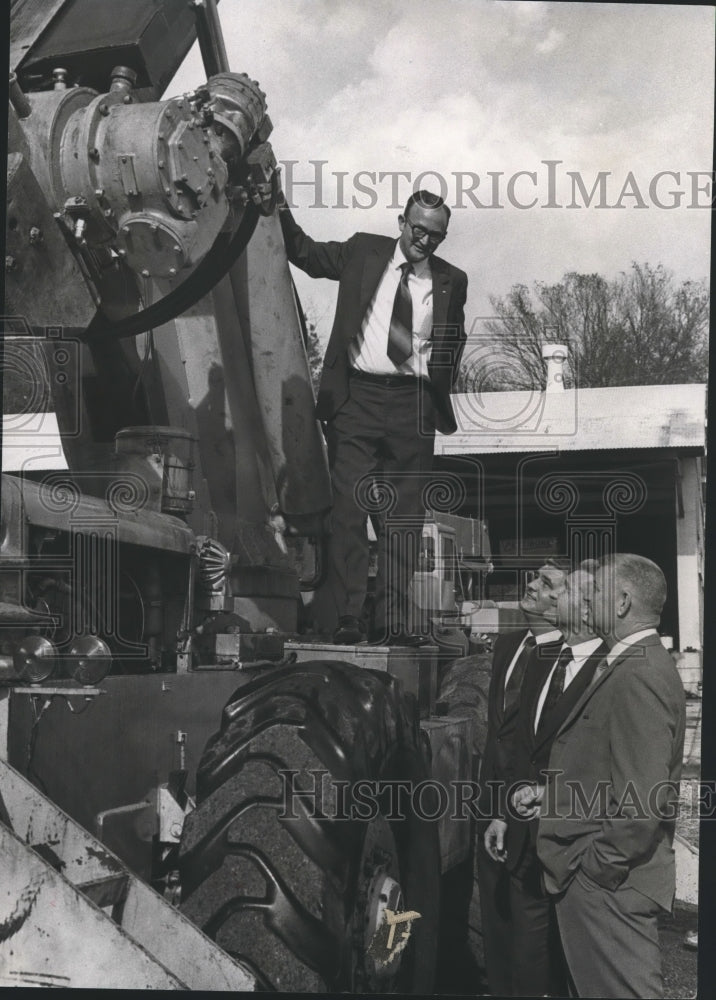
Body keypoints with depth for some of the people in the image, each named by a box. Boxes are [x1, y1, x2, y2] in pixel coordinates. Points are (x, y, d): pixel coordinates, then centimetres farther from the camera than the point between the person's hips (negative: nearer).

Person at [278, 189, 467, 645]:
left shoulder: (451, 280, 10)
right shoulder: (364, 251, 8)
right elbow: (308, 254, 13)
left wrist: (437, 393, 8)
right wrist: (283, 215, -3)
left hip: (412, 405, 1)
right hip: (357, 397, -1)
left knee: (405, 517, 3)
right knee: (349, 509, -4)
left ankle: (395, 620, 9)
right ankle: (347, 618, -1)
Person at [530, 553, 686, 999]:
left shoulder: (637, 678, -20)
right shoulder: (643, 665, 12)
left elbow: (642, 800, -25)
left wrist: (597, 869, -17)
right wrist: (550, 793, 11)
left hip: (606, 885, -10)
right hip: (603, 880, 10)